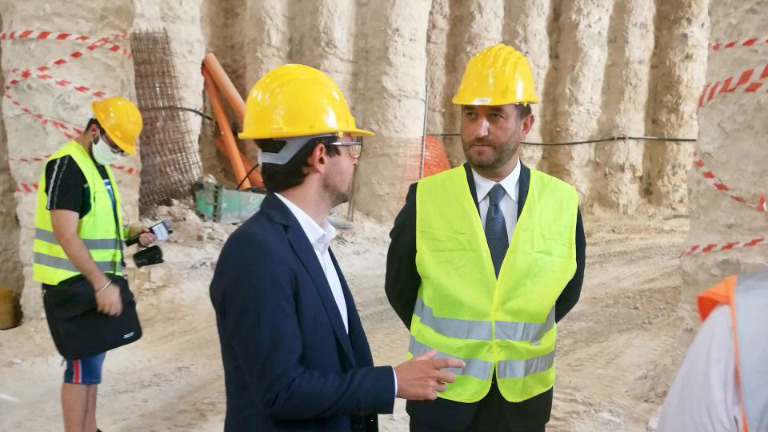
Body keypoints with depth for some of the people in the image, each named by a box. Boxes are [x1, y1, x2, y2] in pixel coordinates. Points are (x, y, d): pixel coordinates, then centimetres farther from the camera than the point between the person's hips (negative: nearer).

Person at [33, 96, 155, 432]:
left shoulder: (100, 165, 13)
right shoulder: (66, 165, -17)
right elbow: (66, 234, -25)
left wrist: (131, 233, 4)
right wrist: (102, 284, -29)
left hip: (95, 283, 9)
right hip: (73, 285, -9)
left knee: (92, 358, 15)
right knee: (82, 362, -5)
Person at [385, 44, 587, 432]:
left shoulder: (563, 203, -8)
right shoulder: (425, 199, -11)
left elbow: (566, 293, 6)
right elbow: (399, 289, 1)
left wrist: (518, 341, 10)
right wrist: (445, 345, 9)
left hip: (524, 399, 1)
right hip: (441, 393, -1)